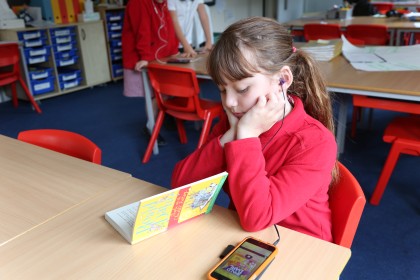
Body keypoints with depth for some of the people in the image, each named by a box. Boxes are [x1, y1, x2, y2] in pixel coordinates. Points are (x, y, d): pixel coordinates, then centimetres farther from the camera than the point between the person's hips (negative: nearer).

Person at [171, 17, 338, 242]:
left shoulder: (316, 142, -17)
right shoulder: (232, 122, -4)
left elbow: (256, 217, -26)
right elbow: (180, 184, -11)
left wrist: (246, 136, -24)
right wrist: (231, 135, -19)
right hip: (239, 237, 4)